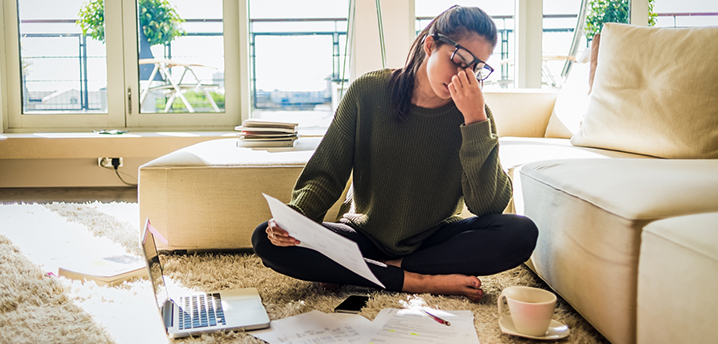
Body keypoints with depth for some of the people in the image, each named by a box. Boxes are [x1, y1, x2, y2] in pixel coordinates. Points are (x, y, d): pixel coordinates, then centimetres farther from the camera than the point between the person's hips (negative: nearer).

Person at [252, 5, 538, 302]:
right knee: (267, 239, -24)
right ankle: (416, 281, -24)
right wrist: (295, 217, -26)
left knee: (522, 233, -27)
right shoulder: (368, 93, -9)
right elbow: (325, 174, -5)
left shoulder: (474, 113, -8)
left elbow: (488, 207, -18)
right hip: (365, 236, 1)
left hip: (435, 239, 0)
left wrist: (476, 122, -26)